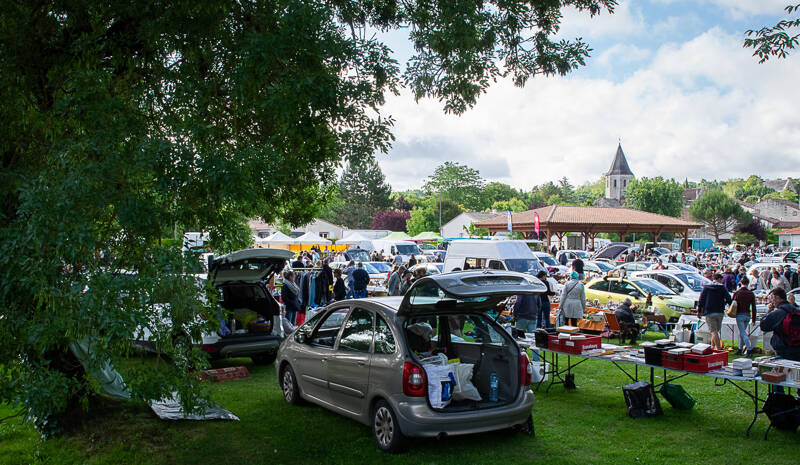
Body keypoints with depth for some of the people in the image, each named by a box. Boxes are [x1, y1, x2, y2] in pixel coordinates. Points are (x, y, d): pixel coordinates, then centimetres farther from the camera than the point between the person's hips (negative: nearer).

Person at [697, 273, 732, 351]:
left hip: (709, 313, -1)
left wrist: (699, 310, 7)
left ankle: (719, 349, -12)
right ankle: (712, 347, 18)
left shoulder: (706, 287, 4)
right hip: (719, 312, 1)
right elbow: (728, 299, -6)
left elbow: (701, 299, 2)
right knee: (716, 331, 15)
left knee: (714, 331, -5)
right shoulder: (722, 287, 1)